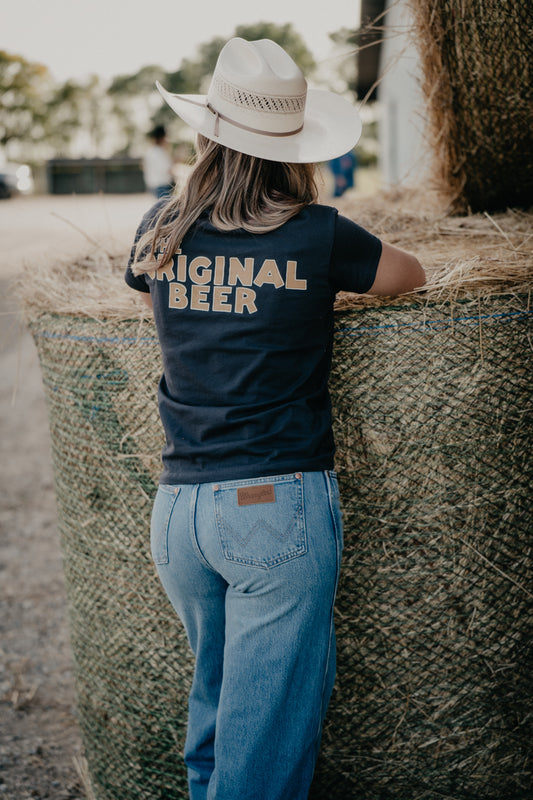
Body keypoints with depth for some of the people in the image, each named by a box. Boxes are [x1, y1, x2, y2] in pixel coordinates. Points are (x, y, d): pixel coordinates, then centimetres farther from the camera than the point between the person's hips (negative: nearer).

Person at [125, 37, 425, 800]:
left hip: (177, 508, 5)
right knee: (267, 734, 6)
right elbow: (410, 275, 13)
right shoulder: (318, 235, -7)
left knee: (215, 696, 25)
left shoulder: (161, 231, 4)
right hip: (280, 504, -4)